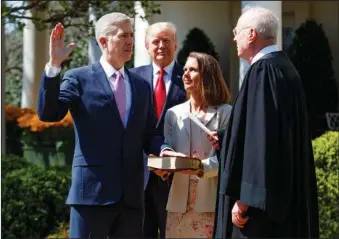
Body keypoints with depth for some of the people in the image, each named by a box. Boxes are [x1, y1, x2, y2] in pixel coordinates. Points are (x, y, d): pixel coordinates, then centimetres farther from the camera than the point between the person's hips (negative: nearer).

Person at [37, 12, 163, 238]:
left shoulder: (142, 85, 15)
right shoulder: (78, 78, 1)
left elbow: (149, 133, 15)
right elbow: (48, 113, -11)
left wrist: (163, 151, -7)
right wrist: (54, 65, -19)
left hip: (132, 193, 5)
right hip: (92, 190, -5)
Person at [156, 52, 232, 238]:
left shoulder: (225, 112, 2)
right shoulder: (173, 113, 14)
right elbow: (167, 147, 6)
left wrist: (203, 167, -24)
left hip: (212, 200, -3)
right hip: (180, 200, 3)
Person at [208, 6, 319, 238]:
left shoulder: (264, 70, -16)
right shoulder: (283, 66, 13)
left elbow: (262, 136, -23)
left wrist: (243, 198, -23)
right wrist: (225, 137, 30)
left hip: (263, 200, -10)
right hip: (283, 194, 10)